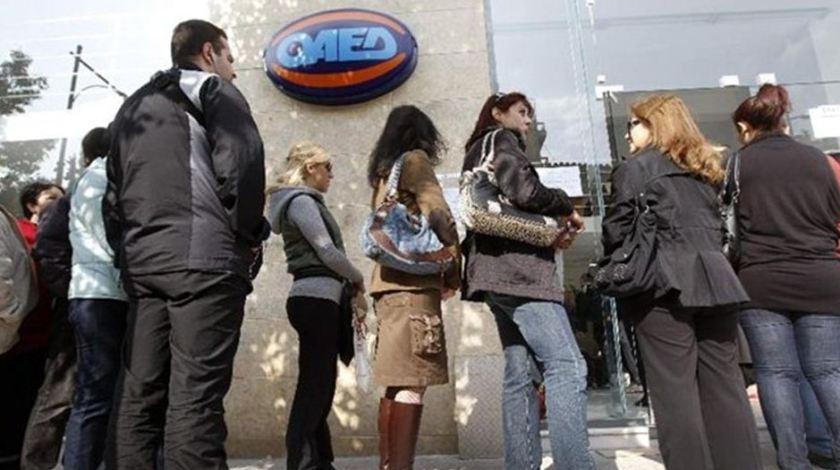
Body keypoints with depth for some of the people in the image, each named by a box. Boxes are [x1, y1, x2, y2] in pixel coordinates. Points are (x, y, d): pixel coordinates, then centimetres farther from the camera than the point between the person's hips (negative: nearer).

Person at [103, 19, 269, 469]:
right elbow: (241, 164, -11)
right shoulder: (213, 89, 6)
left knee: (136, 396, 9)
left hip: (142, 263, 7)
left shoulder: (131, 107, 27)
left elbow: (113, 198, 22)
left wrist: (127, 254, 21)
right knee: (194, 398, -8)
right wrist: (249, 234, -1)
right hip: (203, 259, -7)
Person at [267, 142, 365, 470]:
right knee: (315, 384, -6)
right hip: (316, 298, -10)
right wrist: (358, 279, 1)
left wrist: (347, 285, 8)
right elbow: (327, 251, -14)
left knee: (318, 384, 12)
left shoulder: (304, 201, 21)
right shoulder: (301, 200, -8)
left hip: (317, 298, 10)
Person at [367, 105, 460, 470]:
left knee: (396, 382, 9)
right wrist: (454, 271, 1)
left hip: (389, 280, 8)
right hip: (412, 281, -8)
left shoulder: (383, 170, 23)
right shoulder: (414, 159, 1)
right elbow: (439, 217, -9)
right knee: (412, 383, -10)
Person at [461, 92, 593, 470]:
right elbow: (524, 193, -16)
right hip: (517, 266, -10)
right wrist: (567, 208, 2)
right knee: (567, 365, -13)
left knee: (520, 372, 5)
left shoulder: (479, 151, 28)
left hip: (500, 269, 10)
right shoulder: (500, 140, 2)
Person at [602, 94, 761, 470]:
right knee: (725, 388, 9)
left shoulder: (635, 168, 1)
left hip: (665, 285, -6)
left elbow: (617, 232, -4)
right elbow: (718, 227, 24)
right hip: (715, 280, 7)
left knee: (675, 390, -2)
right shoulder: (706, 168, 22)